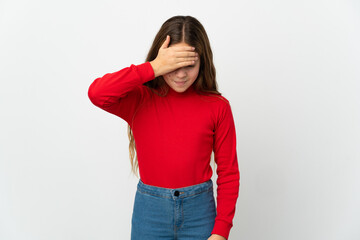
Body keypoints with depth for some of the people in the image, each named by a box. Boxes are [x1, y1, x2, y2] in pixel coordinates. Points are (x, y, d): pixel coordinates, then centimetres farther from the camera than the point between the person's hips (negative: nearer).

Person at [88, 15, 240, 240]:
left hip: (199, 208, 1)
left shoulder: (217, 107, -5)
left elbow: (228, 172, -3)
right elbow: (97, 93, -25)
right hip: (150, 210, 0)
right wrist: (154, 68, -25)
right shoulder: (140, 100, -5)